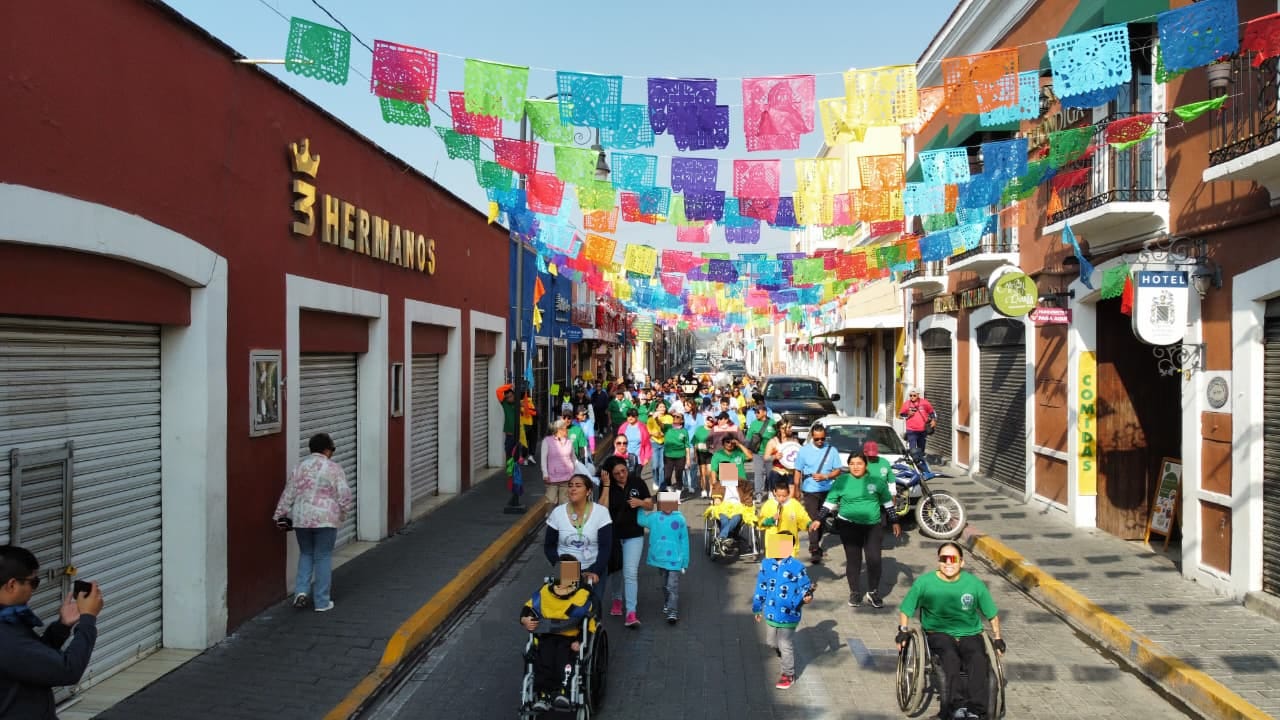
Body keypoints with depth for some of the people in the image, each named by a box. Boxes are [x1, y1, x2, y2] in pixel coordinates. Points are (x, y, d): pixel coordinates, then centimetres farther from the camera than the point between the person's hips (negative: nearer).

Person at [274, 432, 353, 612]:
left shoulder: (300, 466, 6)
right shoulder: (333, 468, -7)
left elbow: (289, 493, 7)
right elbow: (344, 495, -9)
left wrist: (281, 514, 14)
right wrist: (344, 514, 7)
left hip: (301, 518, 4)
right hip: (325, 519, -4)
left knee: (306, 554, 21)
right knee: (323, 557, 5)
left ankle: (301, 590, 6)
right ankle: (322, 602, 9)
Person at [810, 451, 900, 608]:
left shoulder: (877, 481, 3)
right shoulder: (842, 481, -1)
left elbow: (888, 503, 13)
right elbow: (829, 502, 4)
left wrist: (895, 522, 12)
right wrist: (818, 519, -2)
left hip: (873, 526, 1)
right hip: (849, 526, -1)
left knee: (874, 559, -4)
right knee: (853, 559, 2)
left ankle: (873, 593, 14)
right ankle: (854, 592, 19)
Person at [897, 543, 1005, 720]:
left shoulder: (974, 583, 3)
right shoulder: (924, 582, -2)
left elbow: (992, 614, 17)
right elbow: (905, 610, 10)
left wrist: (997, 638, 11)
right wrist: (903, 630, -3)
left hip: (969, 634, 2)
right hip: (938, 633, -1)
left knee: (979, 659, -31)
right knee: (950, 655, -35)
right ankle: (957, 705, -37)